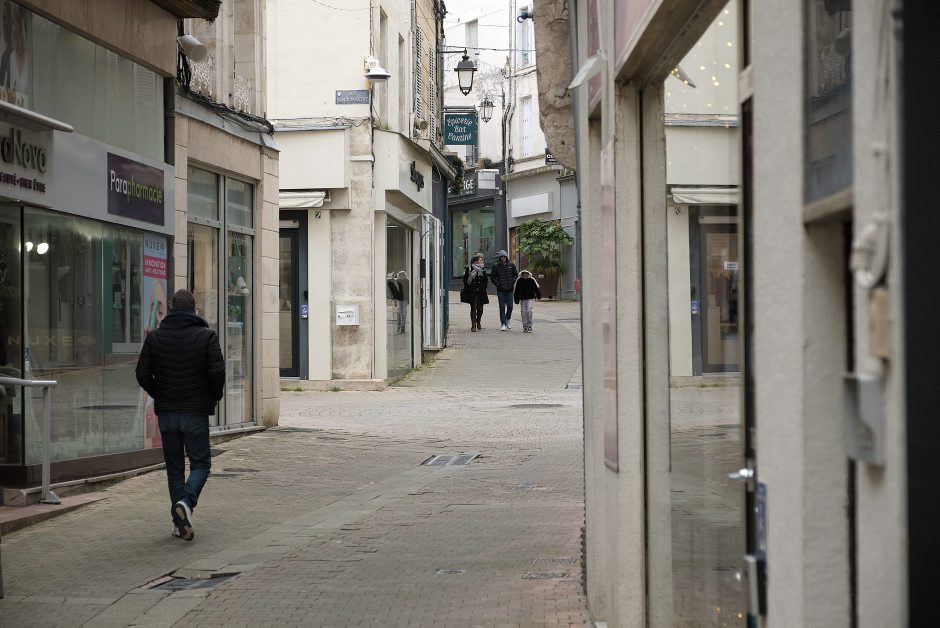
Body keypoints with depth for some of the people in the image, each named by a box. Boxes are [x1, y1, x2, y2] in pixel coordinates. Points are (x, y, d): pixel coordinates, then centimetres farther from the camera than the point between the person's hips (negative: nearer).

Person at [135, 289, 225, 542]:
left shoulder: (154, 337, 2)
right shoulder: (206, 336, -6)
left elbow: (143, 374, -2)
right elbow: (217, 372, -13)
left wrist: (159, 396, 13)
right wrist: (213, 397, 5)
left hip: (166, 413, 3)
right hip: (196, 413, -3)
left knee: (174, 467, 11)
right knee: (200, 463, 7)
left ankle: (179, 522, 7)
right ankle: (186, 502, -19)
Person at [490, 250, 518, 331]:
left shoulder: (511, 265, 4)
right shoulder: (496, 266, -1)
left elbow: (516, 274, 13)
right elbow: (493, 277, 3)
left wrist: (513, 282, 0)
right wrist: (497, 284, -6)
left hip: (510, 289, 1)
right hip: (501, 290, -1)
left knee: (510, 306, 0)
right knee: (502, 307, -2)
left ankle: (508, 318, 27)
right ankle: (503, 324, 2)